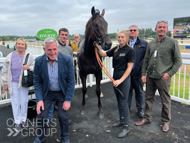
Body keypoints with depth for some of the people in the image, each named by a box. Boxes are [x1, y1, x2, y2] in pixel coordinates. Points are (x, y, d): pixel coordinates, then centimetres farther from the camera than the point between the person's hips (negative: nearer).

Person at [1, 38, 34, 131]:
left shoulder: (29, 56, -1)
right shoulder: (10, 56, -1)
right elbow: (5, 70, 5)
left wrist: (29, 67, -17)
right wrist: (5, 83, 4)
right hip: (13, 83, 0)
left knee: (24, 102, 9)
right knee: (15, 103, 6)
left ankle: (24, 119, 31)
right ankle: (17, 122, 22)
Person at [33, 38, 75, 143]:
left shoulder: (67, 59, -19)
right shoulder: (39, 61, -14)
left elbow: (71, 81, -13)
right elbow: (37, 82, -4)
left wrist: (68, 100, -14)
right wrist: (39, 99, -11)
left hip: (62, 93, -1)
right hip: (47, 93, 2)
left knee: (63, 116, 0)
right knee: (41, 116, 1)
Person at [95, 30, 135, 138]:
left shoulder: (130, 50, -12)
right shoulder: (116, 49, 7)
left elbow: (129, 67, -16)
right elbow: (103, 54, 13)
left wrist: (120, 80, -22)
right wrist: (98, 47, -6)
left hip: (124, 77, -7)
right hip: (115, 75, 7)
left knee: (123, 102, -4)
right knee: (119, 100, 17)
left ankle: (126, 127, 9)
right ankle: (122, 120, 35)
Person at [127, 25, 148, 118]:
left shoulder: (144, 43, 2)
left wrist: (140, 67, -14)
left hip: (137, 72, -1)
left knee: (139, 91, 11)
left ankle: (140, 109, 27)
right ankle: (127, 107, 31)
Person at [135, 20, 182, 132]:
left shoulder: (173, 42, -2)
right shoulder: (151, 43, 10)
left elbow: (178, 61, -2)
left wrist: (170, 73, -11)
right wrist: (143, 74, 6)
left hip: (163, 78, -4)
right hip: (150, 77, 4)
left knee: (166, 101, 8)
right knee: (149, 98, 14)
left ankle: (166, 121, 28)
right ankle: (147, 118, 30)